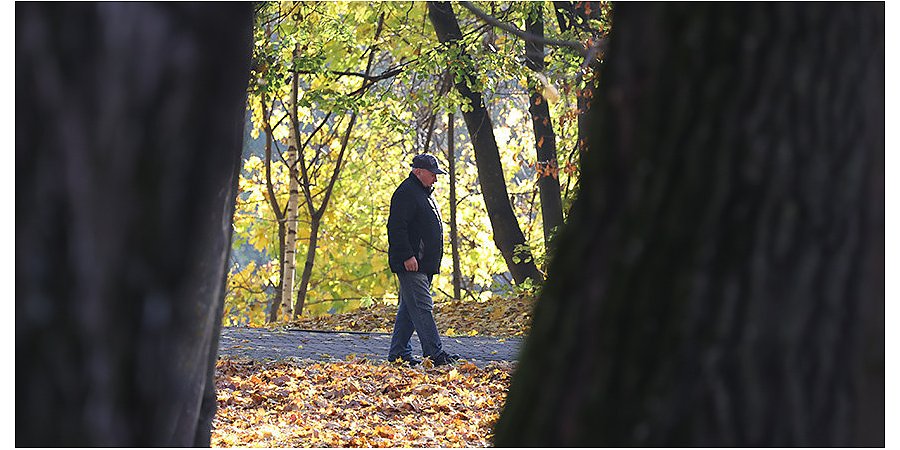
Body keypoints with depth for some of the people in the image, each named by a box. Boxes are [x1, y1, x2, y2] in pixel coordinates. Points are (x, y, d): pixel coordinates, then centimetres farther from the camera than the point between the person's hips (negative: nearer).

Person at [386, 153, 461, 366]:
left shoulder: (424, 193, 21)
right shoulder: (406, 193, -12)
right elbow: (396, 227, -20)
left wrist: (433, 260, 25)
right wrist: (407, 256, -23)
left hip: (424, 265, 10)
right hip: (410, 265, -10)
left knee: (409, 309, 11)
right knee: (422, 307, -12)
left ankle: (398, 353, 15)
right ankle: (434, 353, -15)